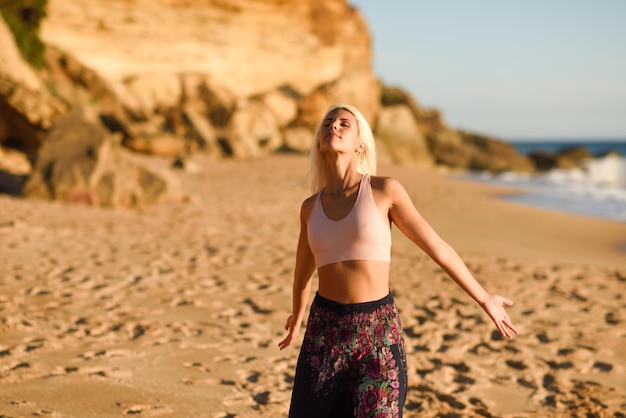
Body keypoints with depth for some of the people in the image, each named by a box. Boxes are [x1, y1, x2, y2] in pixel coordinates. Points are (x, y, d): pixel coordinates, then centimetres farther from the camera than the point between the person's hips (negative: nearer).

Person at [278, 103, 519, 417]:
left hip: (378, 331, -3)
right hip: (325, 331, 3)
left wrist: (484, 299, 8)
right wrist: (297, 318, 38)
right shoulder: (311, 206, 6)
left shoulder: (385, 190, -6)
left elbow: (437, 247, 2)